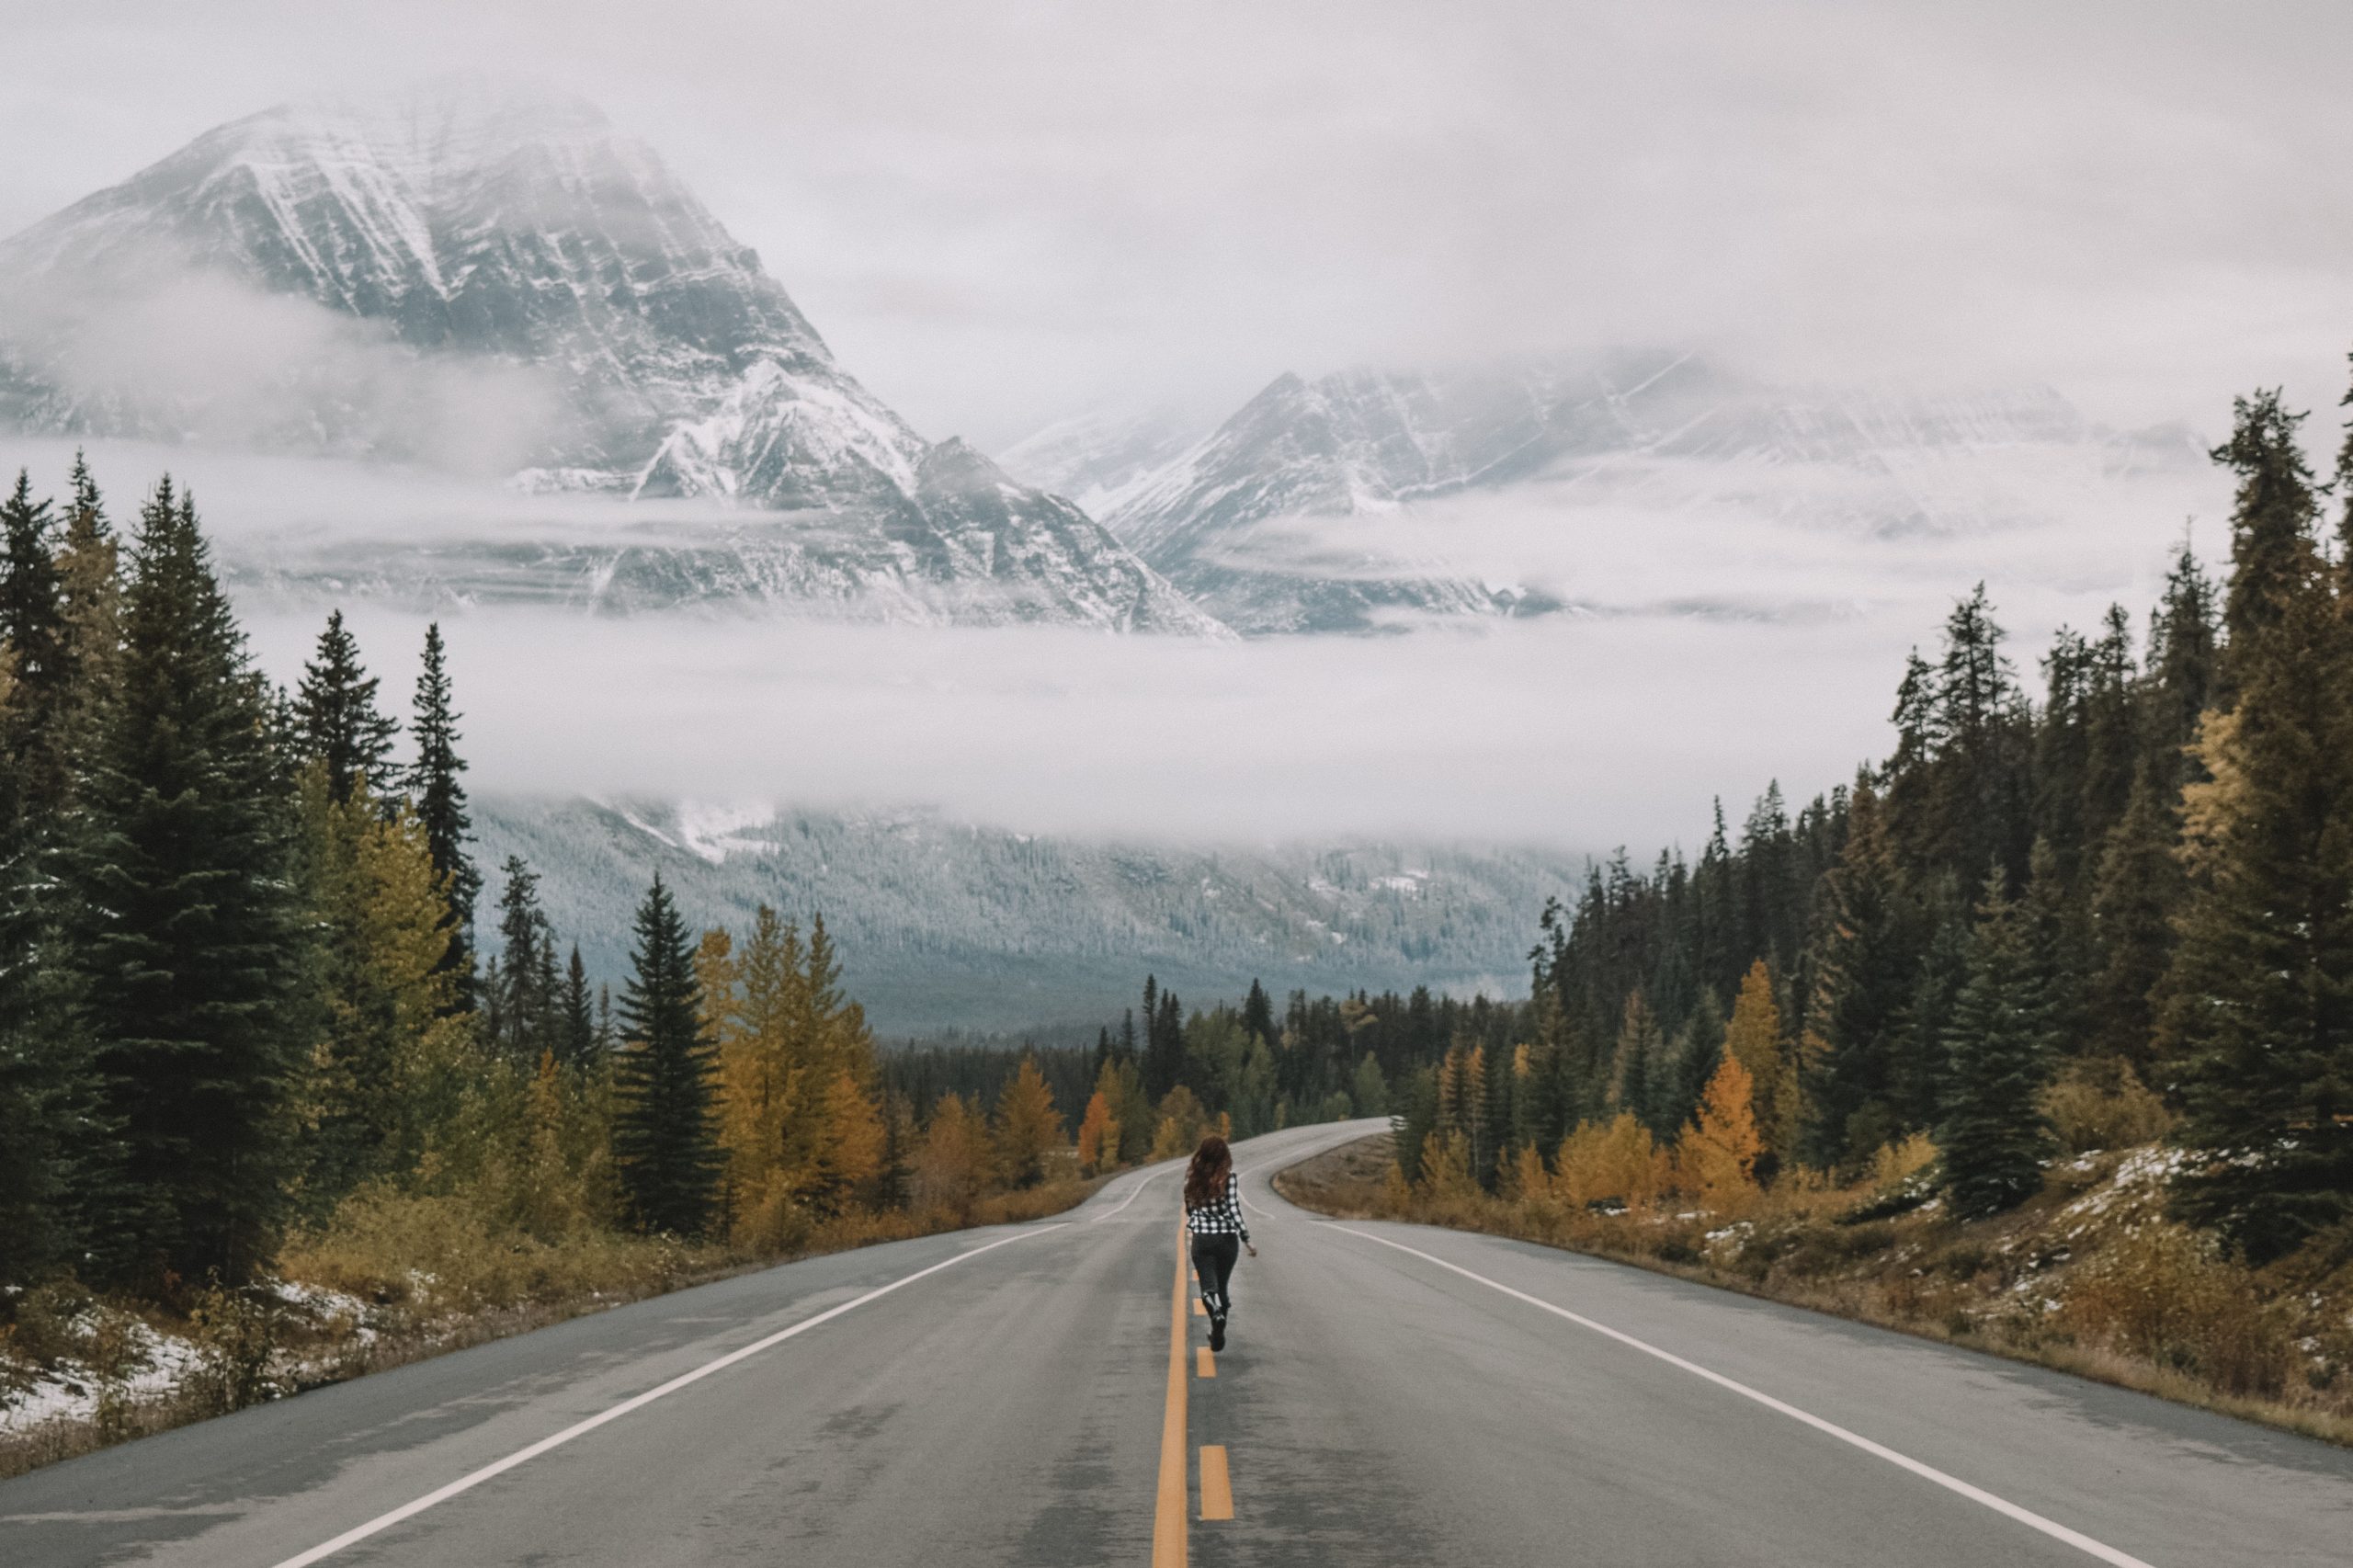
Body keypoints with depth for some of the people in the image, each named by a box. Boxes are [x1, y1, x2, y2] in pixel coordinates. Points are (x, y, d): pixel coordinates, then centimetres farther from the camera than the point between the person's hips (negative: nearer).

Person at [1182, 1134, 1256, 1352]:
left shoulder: (1193, 1178, 1)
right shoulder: (1229, 1178, -8)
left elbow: (1189, 1209, 9)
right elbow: (1234, 1210, -12)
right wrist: (1247, 1240, -5)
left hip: (1201, 1239, 1)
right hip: (1227, 1238, -1)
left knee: (1208, 1287, -3)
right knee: (1222, 1285, 16)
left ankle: (1216, 1313, -34)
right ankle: (1217, 1334, 18)